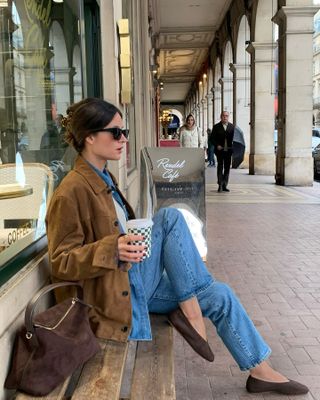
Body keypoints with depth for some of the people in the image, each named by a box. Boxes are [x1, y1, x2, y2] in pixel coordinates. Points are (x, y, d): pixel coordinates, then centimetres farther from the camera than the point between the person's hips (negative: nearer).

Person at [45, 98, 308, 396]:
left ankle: (260, 371, 17)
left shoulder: (104, 179, 11)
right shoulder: (71, 192, -17)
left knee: (220, 295, 0)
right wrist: (113, 249, -31)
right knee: (170, 217, -22)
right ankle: (190, 310, -12)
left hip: (134, 282, 8)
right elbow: (61, 263, -17)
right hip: (115, 292, -8)